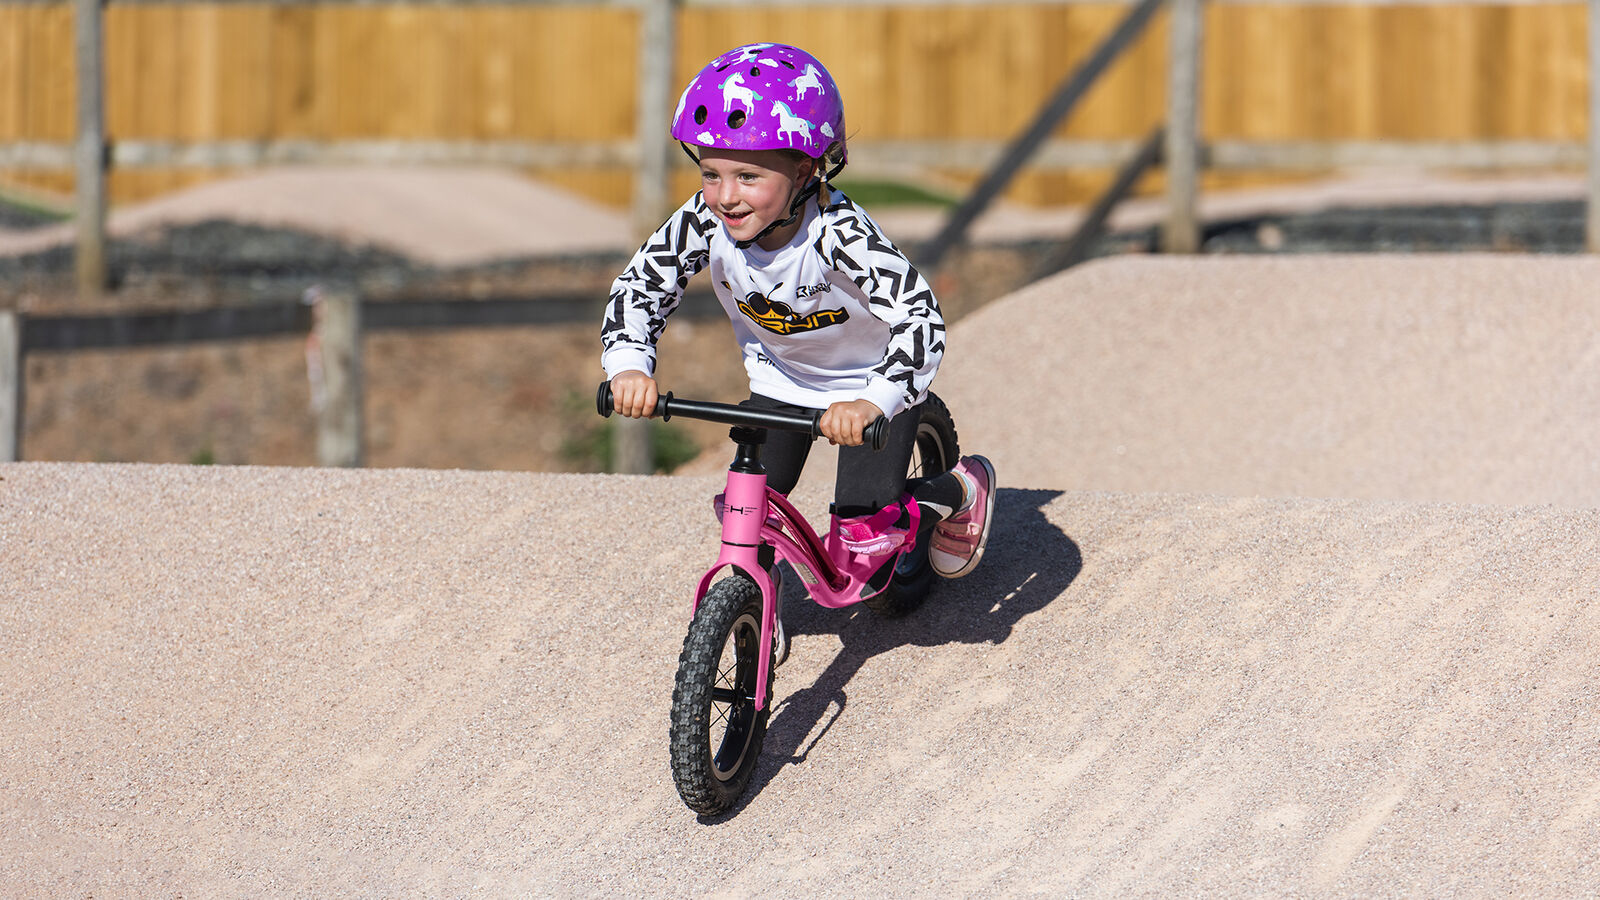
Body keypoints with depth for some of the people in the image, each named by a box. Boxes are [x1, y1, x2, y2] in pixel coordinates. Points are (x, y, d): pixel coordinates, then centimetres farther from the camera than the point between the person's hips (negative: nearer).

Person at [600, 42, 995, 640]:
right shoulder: (705, 222, -25)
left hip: (867, 382, -4)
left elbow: (918, 317, -47)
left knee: (864, 535, -10)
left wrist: (872, 402, -61)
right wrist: (629, 366, -34)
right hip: (779, 378, 4)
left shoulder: (838, 233, -39)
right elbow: (639, 288, -14)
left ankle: (960, 491, 20)